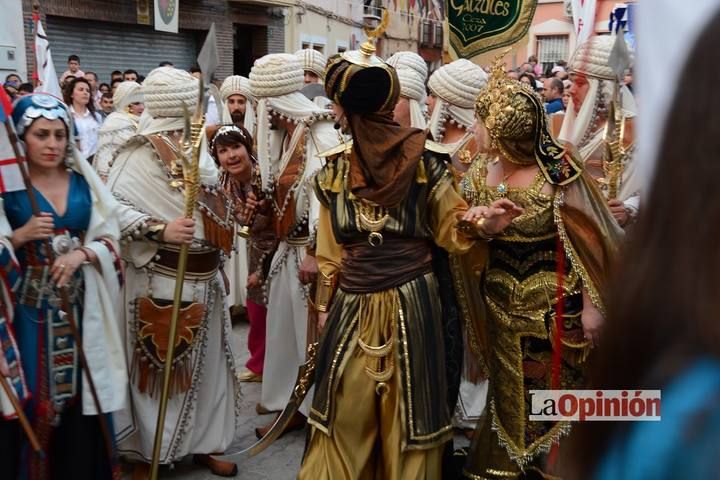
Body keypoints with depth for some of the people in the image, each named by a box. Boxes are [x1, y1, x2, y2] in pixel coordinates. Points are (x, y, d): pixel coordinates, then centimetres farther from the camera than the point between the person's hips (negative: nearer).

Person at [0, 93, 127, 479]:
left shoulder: (84, 182, 4)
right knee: (35, 401, 2)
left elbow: (110, 238, 1)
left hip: (81, 307, 2)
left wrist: (81, 253, -16)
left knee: (83, 396, 6)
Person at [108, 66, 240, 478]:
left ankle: (203, 442, 31)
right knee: (159, 367, 3)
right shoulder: (142, 152, -15)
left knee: (205, 362, 15)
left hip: (204, 276, 8)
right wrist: (159, 230, -29)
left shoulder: (196, 145, 9)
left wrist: (215, 259, 13)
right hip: (162, 279, -7)